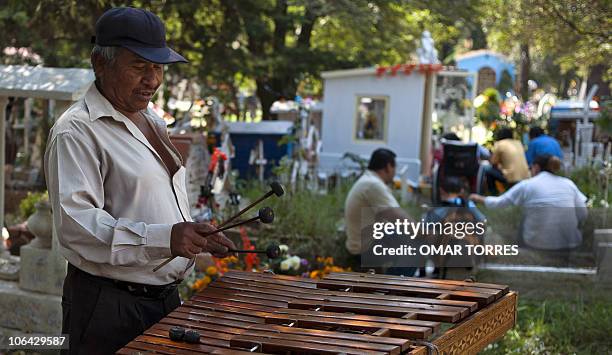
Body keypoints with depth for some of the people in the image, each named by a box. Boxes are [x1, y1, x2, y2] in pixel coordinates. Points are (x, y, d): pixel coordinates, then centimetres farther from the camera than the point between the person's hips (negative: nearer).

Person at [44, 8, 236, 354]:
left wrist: (202, 238, 11)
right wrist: (163, 238, -35)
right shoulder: (75, 131, -15)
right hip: (108, 308, -8)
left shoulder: (154, 122, 14)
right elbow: (74, 223, -26)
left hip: (166, 297, 8)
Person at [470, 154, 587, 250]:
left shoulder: (527, 185, -1)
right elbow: (582, 214, 3)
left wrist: (479, 198, 22)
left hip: (539, 241, -3)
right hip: (569, 242, 3)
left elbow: (499, 202, 5)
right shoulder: (568, 183, 6)